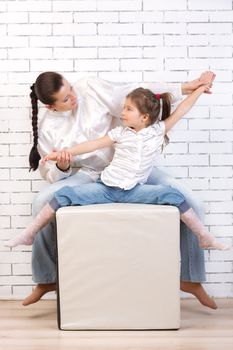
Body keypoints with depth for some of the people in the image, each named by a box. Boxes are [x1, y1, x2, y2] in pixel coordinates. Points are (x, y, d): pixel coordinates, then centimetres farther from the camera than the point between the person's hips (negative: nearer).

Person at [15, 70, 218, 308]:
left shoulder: (90, 88, -9)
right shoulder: (47, 127, -5)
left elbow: (136, 93, -11)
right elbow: (50, 173, 2)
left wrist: (185, 88, -16)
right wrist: (61, 168, -24)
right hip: (86, 175, 0)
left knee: (188, 203, -16)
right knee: (43, 203, -28)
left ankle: (191, 279, -1)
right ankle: (46, 280, -9)